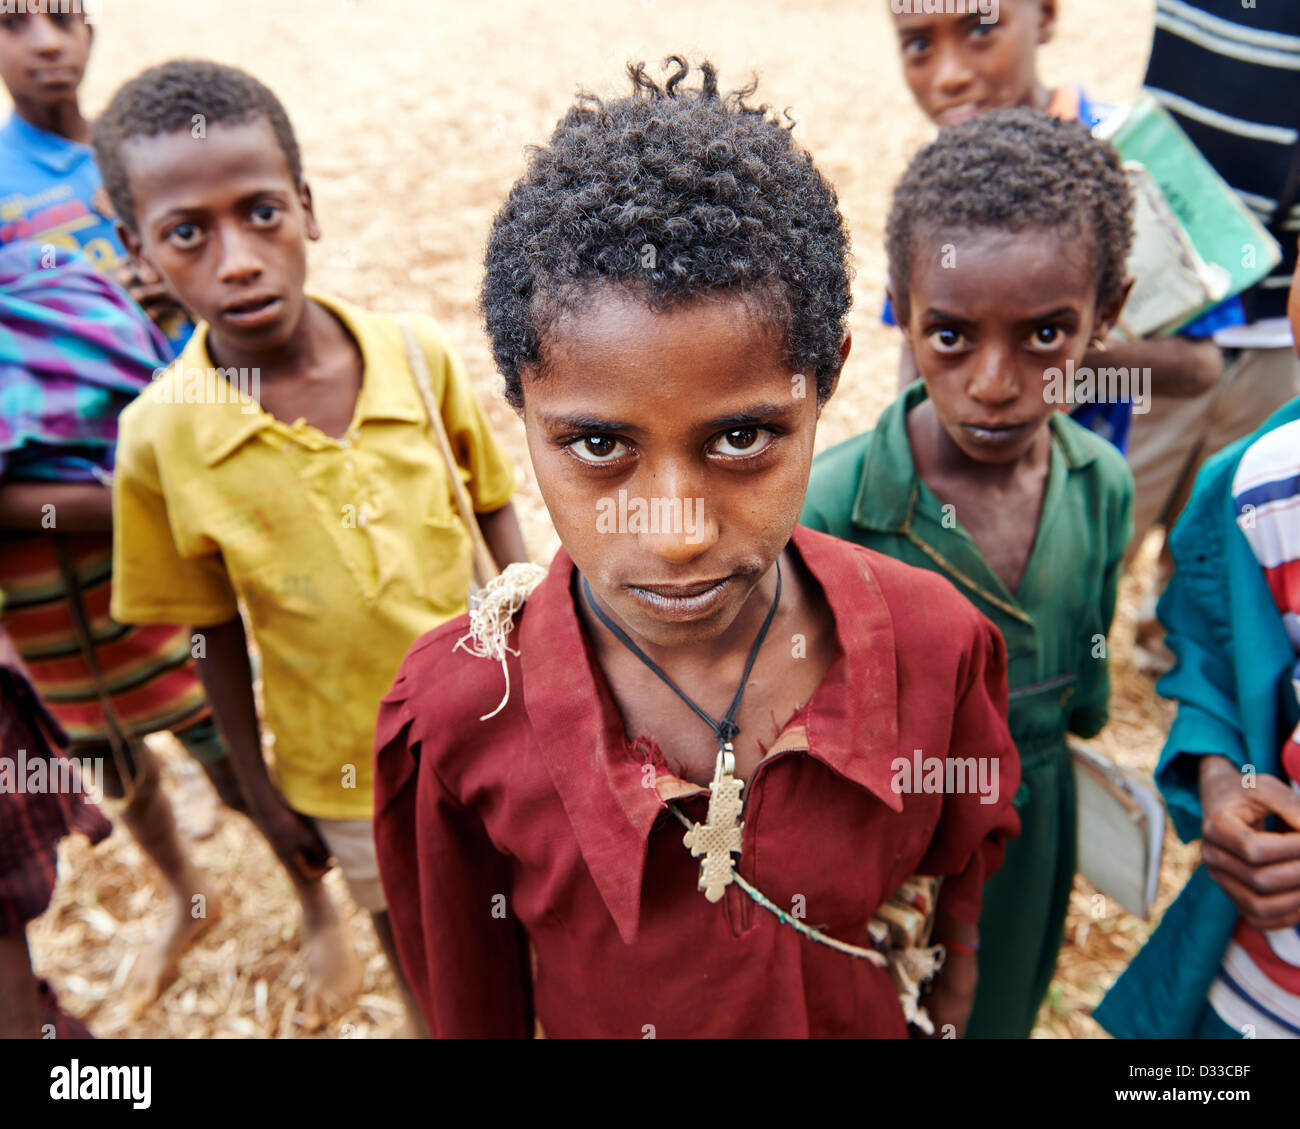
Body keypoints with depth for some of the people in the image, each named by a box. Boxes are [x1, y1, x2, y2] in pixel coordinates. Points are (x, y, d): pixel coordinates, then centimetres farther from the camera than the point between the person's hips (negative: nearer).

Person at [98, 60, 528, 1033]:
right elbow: (216, 635, -7)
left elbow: (496, 512, -4)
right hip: (347, 768, -1)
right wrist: (263, 795, 1)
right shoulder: (162, 439, -18)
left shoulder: (421, 357, -18)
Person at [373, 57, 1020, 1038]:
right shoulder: (457, 716, -28)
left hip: (875, 1023, 2)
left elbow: (960, 903, -7)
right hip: (596, 1021, -1)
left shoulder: (936, 645, -25)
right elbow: (471, 1008, -13)